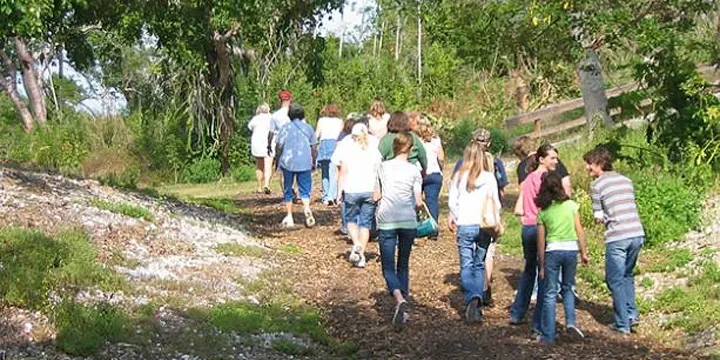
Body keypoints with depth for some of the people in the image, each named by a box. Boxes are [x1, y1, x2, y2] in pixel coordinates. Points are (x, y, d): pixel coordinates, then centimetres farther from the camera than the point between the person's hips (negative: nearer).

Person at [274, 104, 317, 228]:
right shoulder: (308, 128, 6)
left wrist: (278, 160, 7)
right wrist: (313, 162, 18)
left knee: (288, 191, 10)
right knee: (305, 190, 5)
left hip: (288, 162, -1)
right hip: (305, 163, 1)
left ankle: (289, 217, 12)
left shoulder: (286, 128, -2)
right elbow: (314, 148, 7)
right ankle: (307, 208, -23)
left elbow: (279, 146, -5)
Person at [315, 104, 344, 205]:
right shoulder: (340, 121, 12)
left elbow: (316, 135, 5)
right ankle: (331, 196, -21)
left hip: (324, 145, 1)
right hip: (335, 145, -1)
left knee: (325, 173, 10)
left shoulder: (322, 120, 11)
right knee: (333, 173, -6)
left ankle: (325, 197, 10)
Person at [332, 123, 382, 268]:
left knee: (351, 219, 16)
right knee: (365, 223, 8)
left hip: (351, 190, -1)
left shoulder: (346, 147, 0)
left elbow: (343, 171, -4)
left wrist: (340, 191, 0)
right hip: (370, 190, 2)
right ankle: (361, 256, 5)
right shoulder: (373, 149, 5)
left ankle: (356, 244, -8)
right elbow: (378, 170, 2)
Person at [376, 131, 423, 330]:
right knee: (403, 264, 15)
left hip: (386, 222, -1)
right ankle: (403, 309, 15)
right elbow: (418, 202, -3)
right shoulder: (414, 170, 1)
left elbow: (376, 196, 6)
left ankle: (400, 300, -26)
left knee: (388, 266, 0)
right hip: (408, 221, 1)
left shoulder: (383, 167, 4)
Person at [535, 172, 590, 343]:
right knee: (568, 288, 21)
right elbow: (579, 231, 1)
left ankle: (548, 335, 6)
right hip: (571, 249, 1)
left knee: (550, 293, 6)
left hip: (552, 251, -1)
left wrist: (542, 265, 8)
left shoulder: (543, 212, 2)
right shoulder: (571, 205, 3)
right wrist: (584, 253, 10)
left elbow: (541, 241, 3)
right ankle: (570, 321, 1)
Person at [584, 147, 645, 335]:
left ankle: (623, 324, 7)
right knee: (627, 276, 23)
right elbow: (632, 208, 18)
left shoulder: (597, 185, -3)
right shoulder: (626, 180, 15)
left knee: (615, 281, 5)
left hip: (617, 238, -6)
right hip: (637, 234, 6)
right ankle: (632, 314, 15)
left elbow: (599, 218, -2)